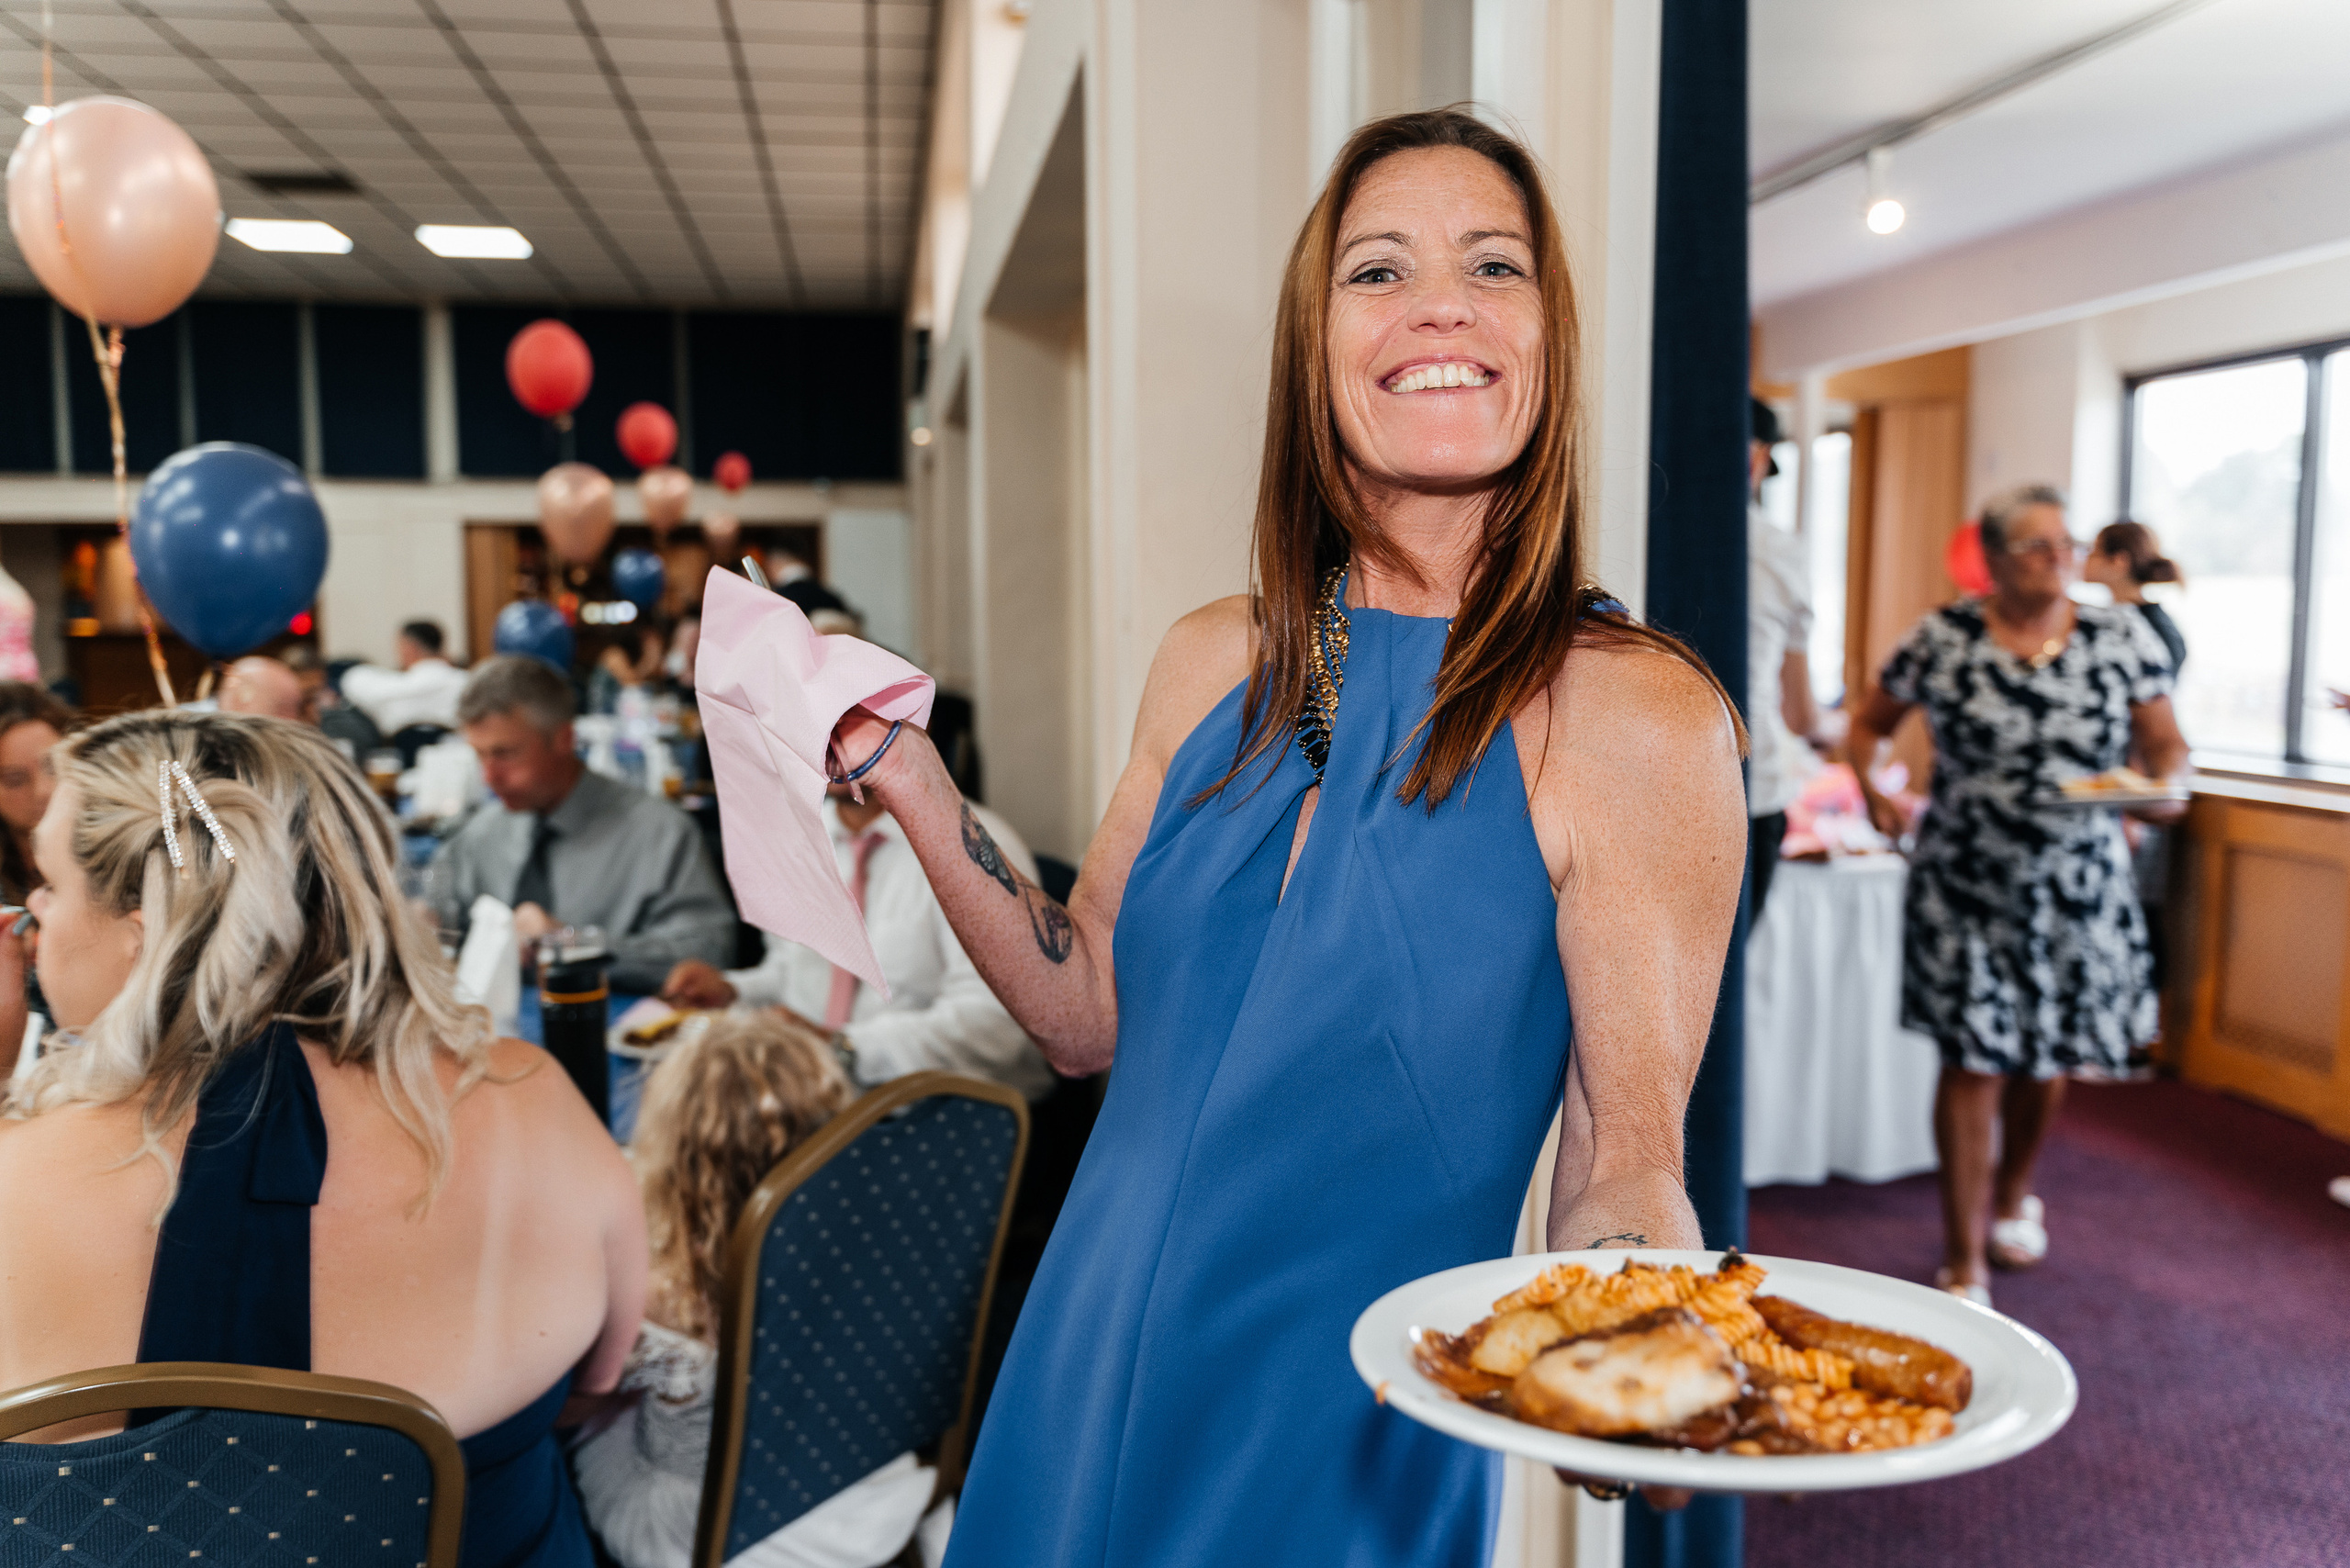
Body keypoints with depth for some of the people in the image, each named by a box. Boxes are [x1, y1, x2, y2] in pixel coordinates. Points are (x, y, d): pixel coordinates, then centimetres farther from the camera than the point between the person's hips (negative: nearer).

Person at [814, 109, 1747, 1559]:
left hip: (1354, 1450, -4)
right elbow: (1089, 1013, 4)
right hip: (1091, 1381, 5)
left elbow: (1623, 1155, -12)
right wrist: (899, 772, -4)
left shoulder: (1640, 718, -17)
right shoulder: (1217, 664, -2)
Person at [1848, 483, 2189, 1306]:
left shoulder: (2121, 639, 1)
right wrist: (1871, 787, -11)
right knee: (1974, 1060, -4)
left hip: (2078, 890, 3)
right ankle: (1964, 1263, 8)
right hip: (1966, 888, -2)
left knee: (2048, 1055, 14)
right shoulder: (1940, 640, -4)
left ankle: (2013, 1195, 45)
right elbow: (1870, 721, 7)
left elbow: (2166, 743, 6)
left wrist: (2164, 785, -16)